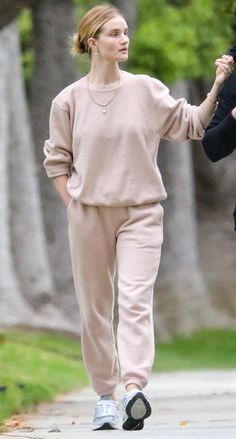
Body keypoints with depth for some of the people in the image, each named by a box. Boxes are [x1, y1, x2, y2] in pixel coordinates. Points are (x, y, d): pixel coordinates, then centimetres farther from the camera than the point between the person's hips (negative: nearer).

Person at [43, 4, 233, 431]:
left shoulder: (147, 90, 2)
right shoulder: (69, 100, 2)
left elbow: (191, 124, 2)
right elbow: (57, 160, 8)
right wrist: (73, 205, 0)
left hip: (140, 212, -1)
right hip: (88, 215, 1)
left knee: (135, 300, -16)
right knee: (94, 308, 5)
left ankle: (134, 389, -29)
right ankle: (104, 396, 16)